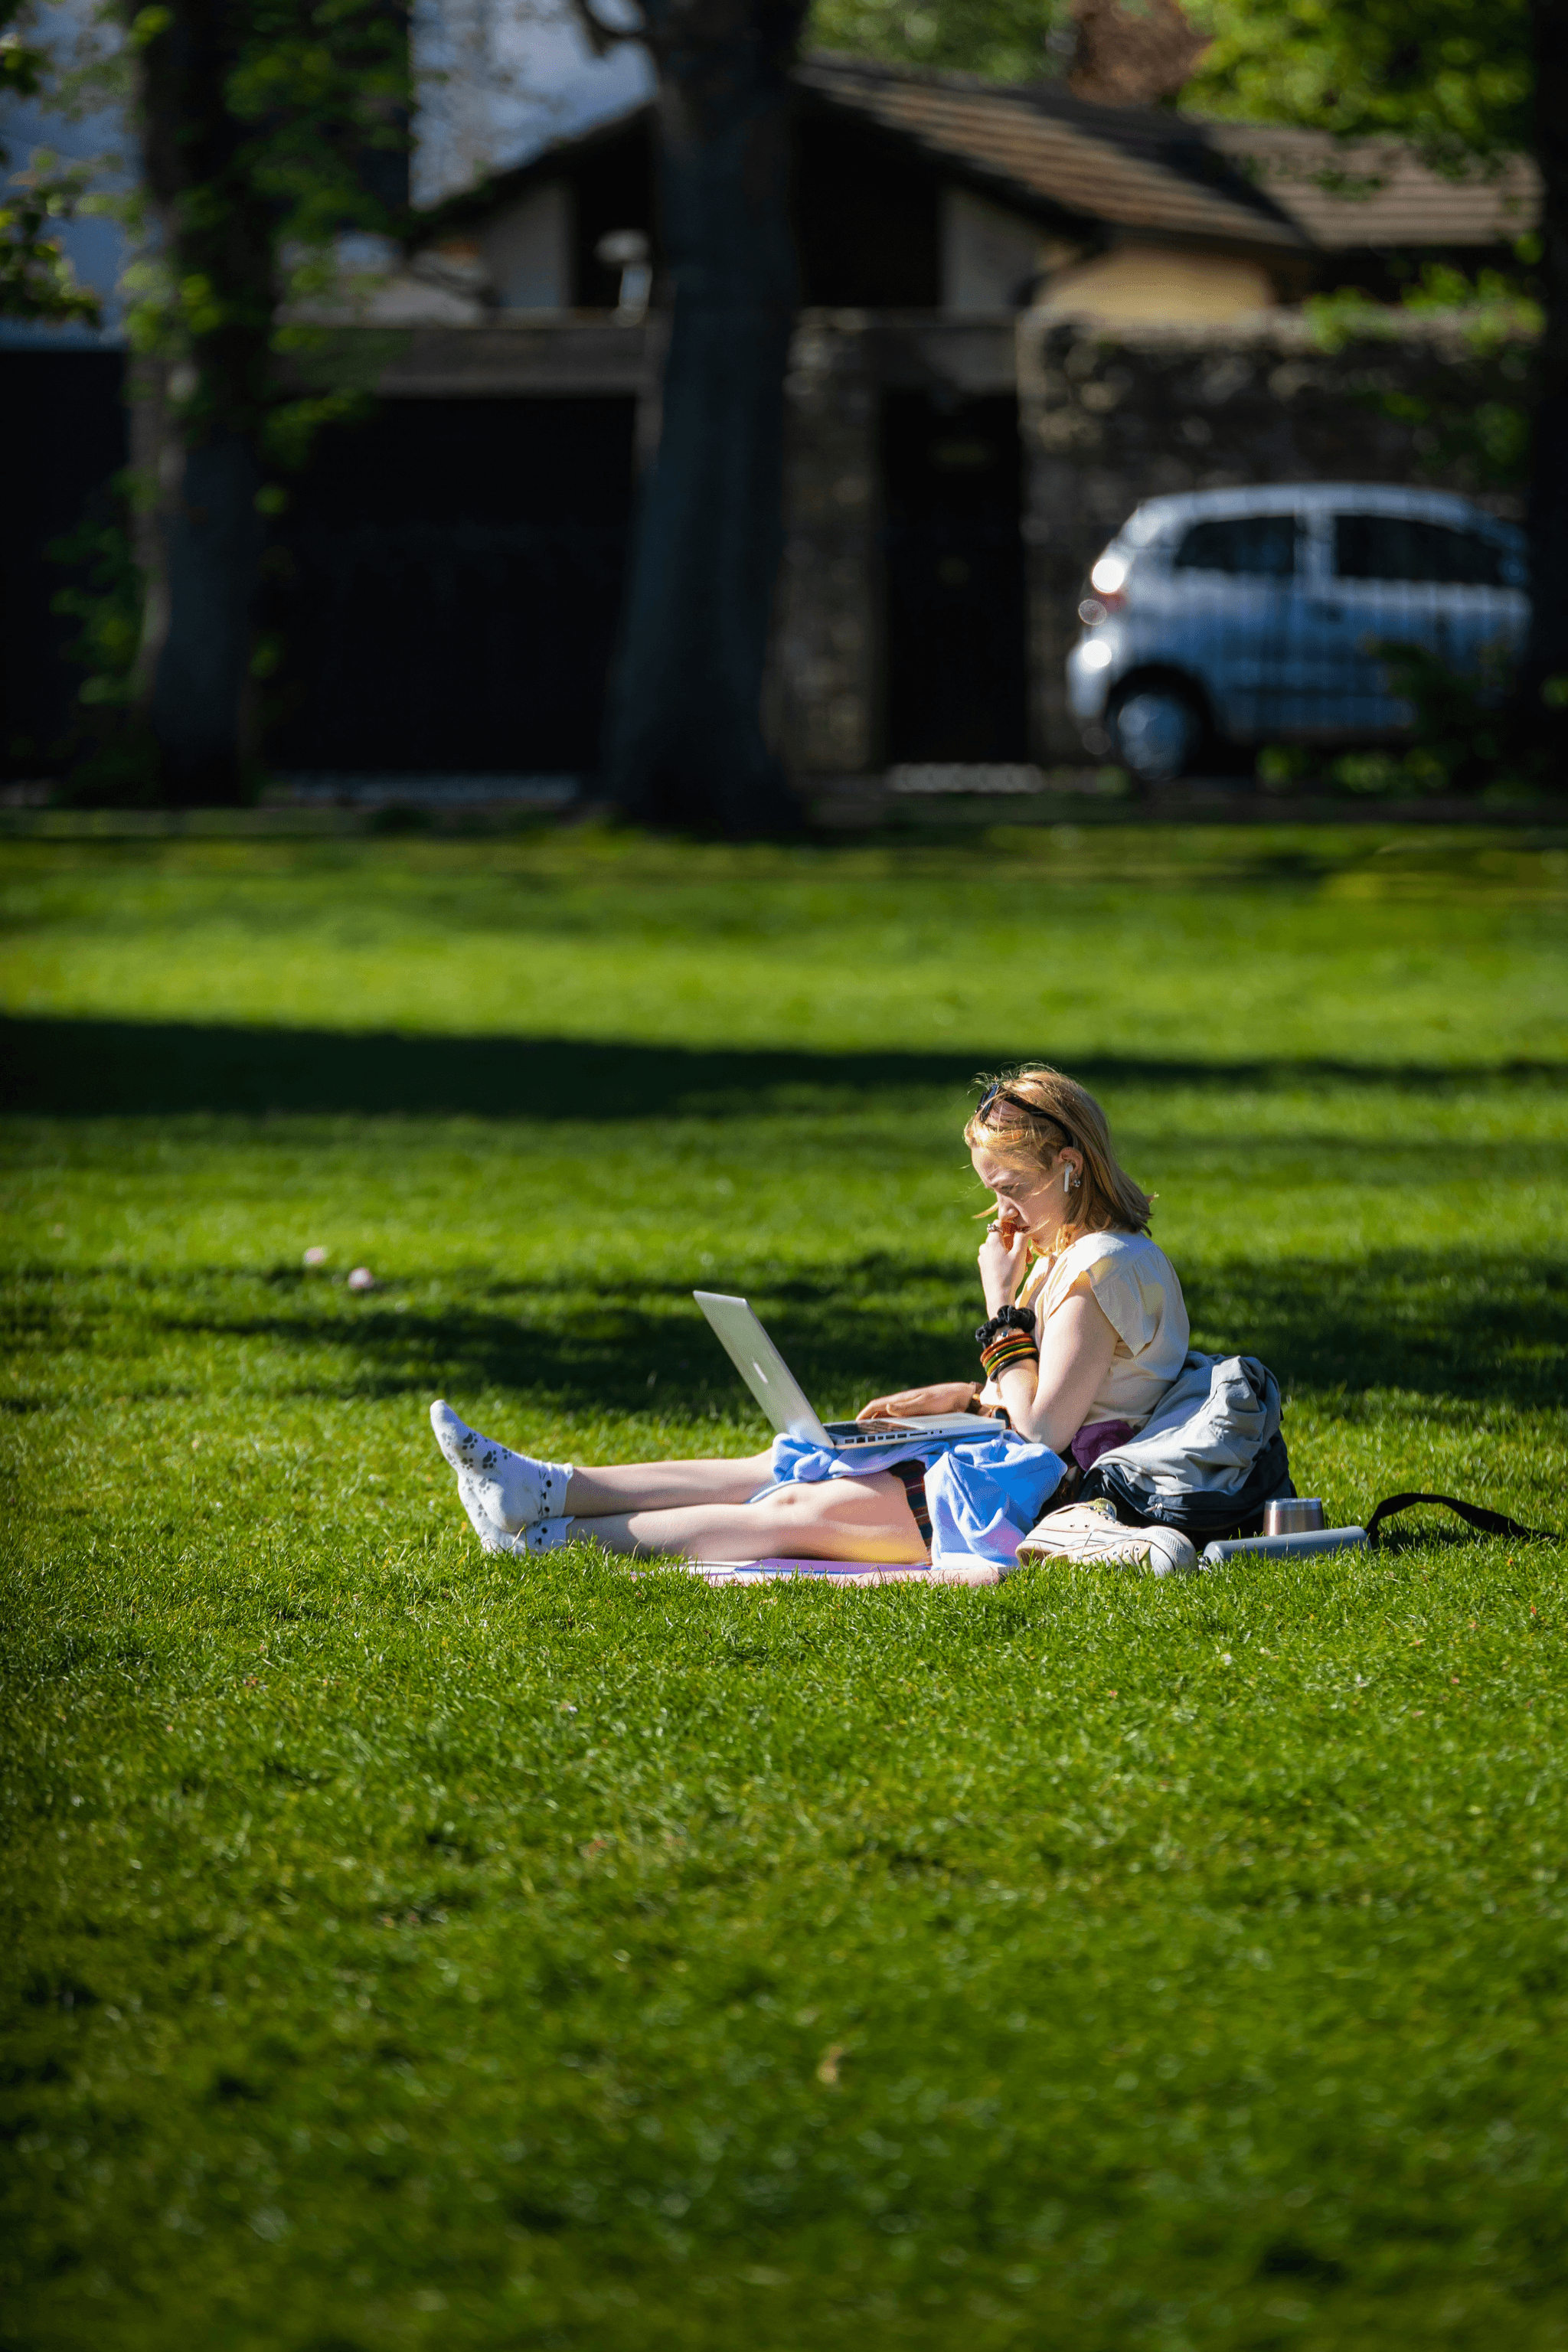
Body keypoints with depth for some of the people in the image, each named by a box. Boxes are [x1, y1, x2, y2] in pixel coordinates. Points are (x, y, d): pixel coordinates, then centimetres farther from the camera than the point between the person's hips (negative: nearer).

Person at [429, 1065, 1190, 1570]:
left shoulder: (1106, 1267, -16)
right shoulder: (1070, 1253, 17)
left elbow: (1043, 1429, -21)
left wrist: (1005, 1313, -13)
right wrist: (967, 1397, 9)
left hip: (1038, 1494, -11)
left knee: (796, 1512, -15)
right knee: (777, 1470, 2)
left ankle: (554, 1539, -17)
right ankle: (547, 1491, -4)